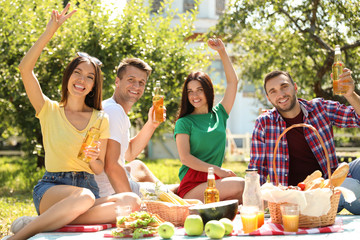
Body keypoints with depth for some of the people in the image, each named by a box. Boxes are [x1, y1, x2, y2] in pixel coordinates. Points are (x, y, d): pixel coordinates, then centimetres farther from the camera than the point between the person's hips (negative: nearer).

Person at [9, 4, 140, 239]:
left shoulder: (101, 120, 13)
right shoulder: (49, 110, 7)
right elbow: (25, 69, -7)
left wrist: (94, 159, -8)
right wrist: (49, 32, -10)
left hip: (88, 185, 4)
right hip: (50, 188, -4)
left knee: (132, 201, -28)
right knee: (84, 197, -39)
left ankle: (45, 221, -29)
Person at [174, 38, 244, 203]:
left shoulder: (219, 114, 18)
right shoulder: (184, 122, 5)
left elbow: (232, 82, 20)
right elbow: (185, 158, -5)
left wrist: (222, 52, 15)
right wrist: (217, 170, -12)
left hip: (214, 182, 5)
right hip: (191, 185, -5)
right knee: (239, 185, -29)